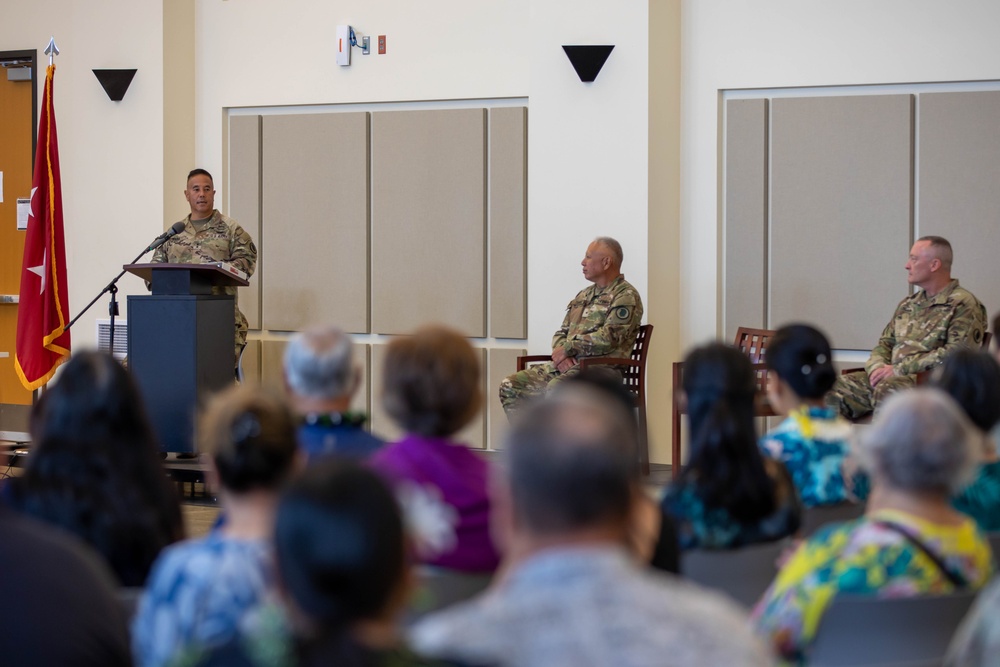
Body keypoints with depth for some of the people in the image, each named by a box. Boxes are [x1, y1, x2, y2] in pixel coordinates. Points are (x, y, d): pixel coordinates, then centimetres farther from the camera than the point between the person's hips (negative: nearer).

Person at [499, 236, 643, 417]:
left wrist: (568, 347, -10)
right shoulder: (584, 296, 24)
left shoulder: (626, 296, -3)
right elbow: (561, 333, 22)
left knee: (556, 388, -38)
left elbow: (609, 337, -16)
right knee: (510, 386, -6)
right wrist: (560, 354, -3)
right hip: (565, 366, 9)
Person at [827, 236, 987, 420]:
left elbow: (956, 354, -14)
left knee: (887, 389, -40)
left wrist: (898, 369, -15)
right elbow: (885, 343, 24)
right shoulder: (908, 304, 23)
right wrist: (877, 367, -2)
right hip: (889, 378, 7)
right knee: (835, 388, -17)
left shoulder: (964, 305, -2)